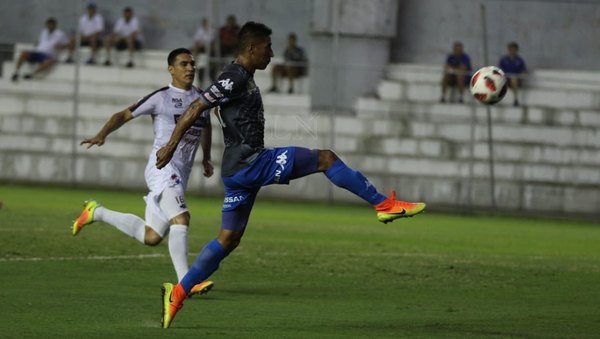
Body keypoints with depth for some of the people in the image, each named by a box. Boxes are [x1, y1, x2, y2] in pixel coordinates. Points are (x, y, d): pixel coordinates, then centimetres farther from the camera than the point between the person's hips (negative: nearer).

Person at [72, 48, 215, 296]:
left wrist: (206, 158, 34)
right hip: (162, 167, -7)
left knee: (150, 237, 8)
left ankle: (96, 213, 27)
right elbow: (124, 115, -1)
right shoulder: (161, 98, -2)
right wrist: (103, 134, -17)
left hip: (180, 176, 7)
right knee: (180, 218, -28)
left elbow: (205, 125, 36)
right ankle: (185, 283, -33)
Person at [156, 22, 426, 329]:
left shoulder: (243, 78, 18)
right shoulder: (235, 78, -13)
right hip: (250, 163, -10)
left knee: (229, 239, 11)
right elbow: (196, 108, -16)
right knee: (325, 158, -8)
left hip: (241, 170, 10)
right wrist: (170, 147, -18)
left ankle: (178, 293, 9)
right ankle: (384, 205, -5)